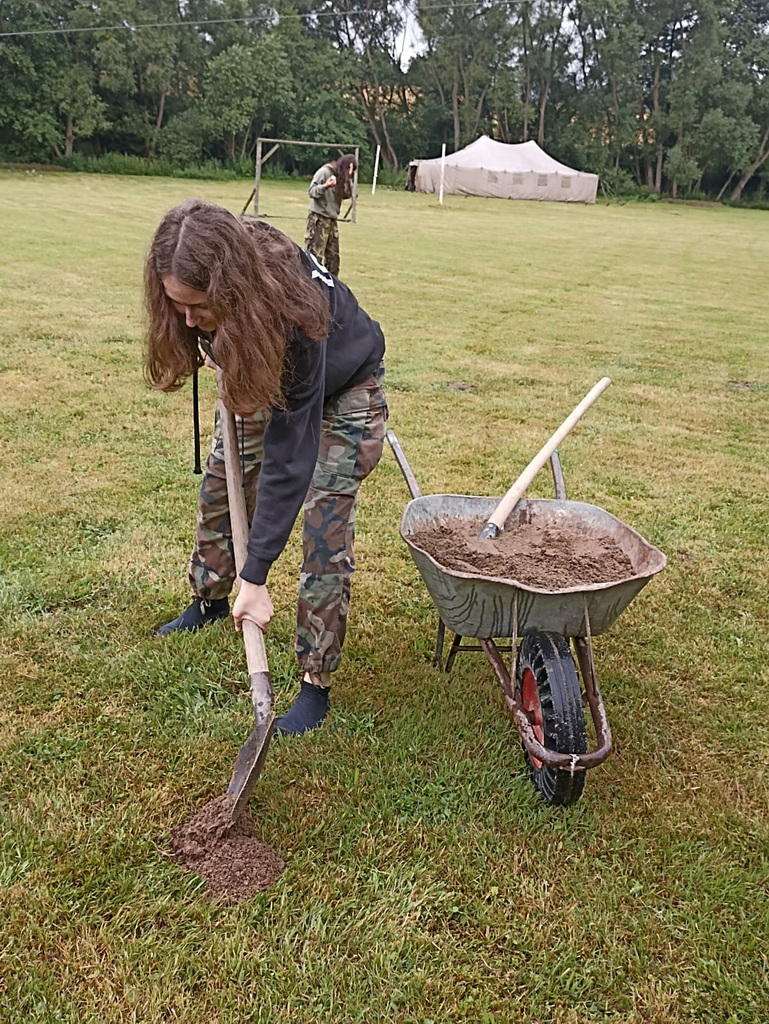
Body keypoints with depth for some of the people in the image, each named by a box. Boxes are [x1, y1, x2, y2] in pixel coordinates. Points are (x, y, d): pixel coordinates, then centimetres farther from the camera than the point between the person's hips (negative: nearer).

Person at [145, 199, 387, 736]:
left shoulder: (294, 317, -44)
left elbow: (288, 458, -40)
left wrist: (257, 577, -37)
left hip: (343, 388, -6)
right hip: (263, 377, 7)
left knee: (325, 532, -12)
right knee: (219, 485, 12)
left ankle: (316, 683, -1)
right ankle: (209, 601, 37)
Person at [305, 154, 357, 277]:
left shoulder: (341, 176, 12)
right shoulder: (324, 172, -8)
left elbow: (347, 194, 4)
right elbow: (312, 191, -13)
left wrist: (348, 178, -9)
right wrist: (325, 186, -31)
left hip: (332, 220, 8)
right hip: (318, 219, -8)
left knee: (333, 257, 9)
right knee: (315, 255, -11)